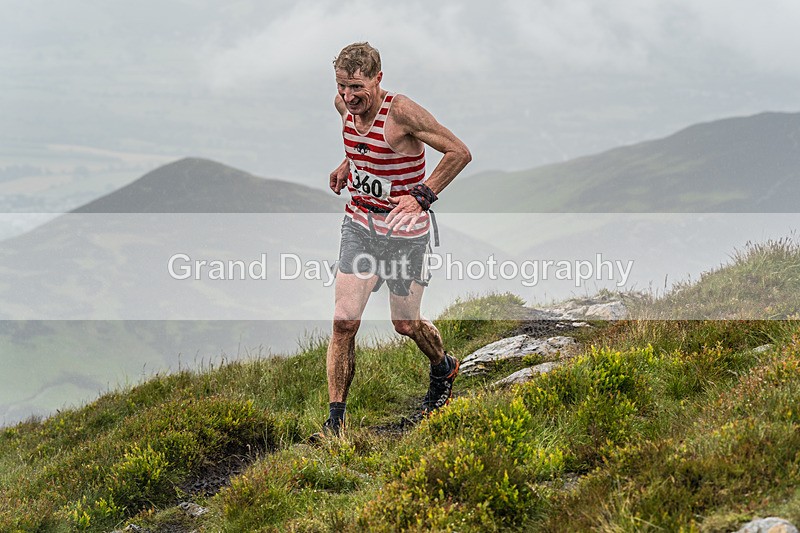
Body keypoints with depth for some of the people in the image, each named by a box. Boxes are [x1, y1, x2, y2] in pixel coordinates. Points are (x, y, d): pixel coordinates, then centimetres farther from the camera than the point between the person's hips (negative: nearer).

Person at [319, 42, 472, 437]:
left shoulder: (401, 112, -23)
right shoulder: (344, 105, -4)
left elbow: (459, 153, -20)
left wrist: (422, 196, -25)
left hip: (405, 231, -5)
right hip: (359, 224, 5)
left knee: (405, 324, 10)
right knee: (344, 321, -6)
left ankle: (443, 368, 44)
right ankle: (335, 419, 2)